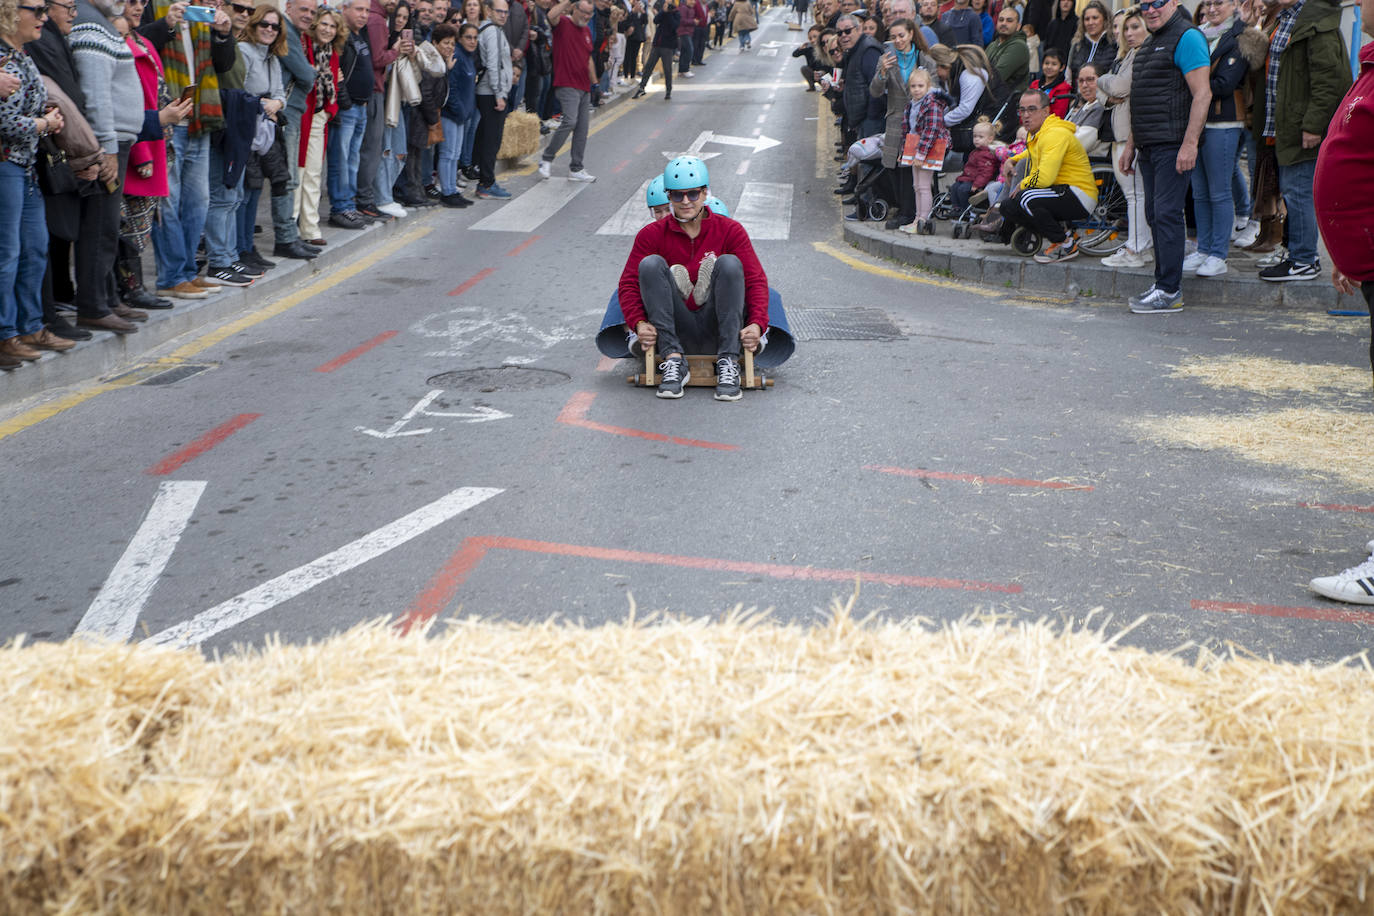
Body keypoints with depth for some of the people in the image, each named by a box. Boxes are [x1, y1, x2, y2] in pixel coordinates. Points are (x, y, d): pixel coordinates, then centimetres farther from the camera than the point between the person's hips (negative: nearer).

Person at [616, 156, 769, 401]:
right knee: (651, 263, -17)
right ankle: (674, 360, -27)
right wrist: (639, 322, -21)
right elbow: (629, 282, -1)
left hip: (717, 332, 0)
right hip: (677, 332, 1)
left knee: (729, 263, -21)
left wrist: (757, 324, -22)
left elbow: (756, 280, -4)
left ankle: (728, 363, -27)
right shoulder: (652, 235, 4)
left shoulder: (730, 231, 3)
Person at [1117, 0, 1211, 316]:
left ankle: (1170, 292, -8)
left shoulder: (1186, 38, -9)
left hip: (1173, 145, -9)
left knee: (1166, 213, -10)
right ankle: (1163, 283, 15)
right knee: (1154, 215, 9)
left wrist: (1189, 144, -22)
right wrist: (1130, 145, 23)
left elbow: (1202, 94, -16)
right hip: (1150, 146, 9)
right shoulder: (1149, 45, 21)